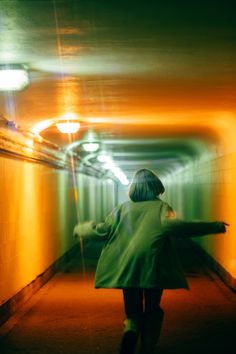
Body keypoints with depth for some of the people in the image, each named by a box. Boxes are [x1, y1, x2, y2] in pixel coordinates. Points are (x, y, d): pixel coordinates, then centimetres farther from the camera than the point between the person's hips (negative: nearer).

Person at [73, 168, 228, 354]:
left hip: (127, 270, 2)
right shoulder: (161, 206, 0)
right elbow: (171, 225, -18)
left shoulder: (123, 208, 9)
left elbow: (103, 229, 6)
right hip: (154, 269, -2)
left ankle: (131, 331, -18)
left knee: (133, 312, 13)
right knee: (152, 311, 17)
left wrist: (80, 229, 27)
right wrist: (215, 226, -17)